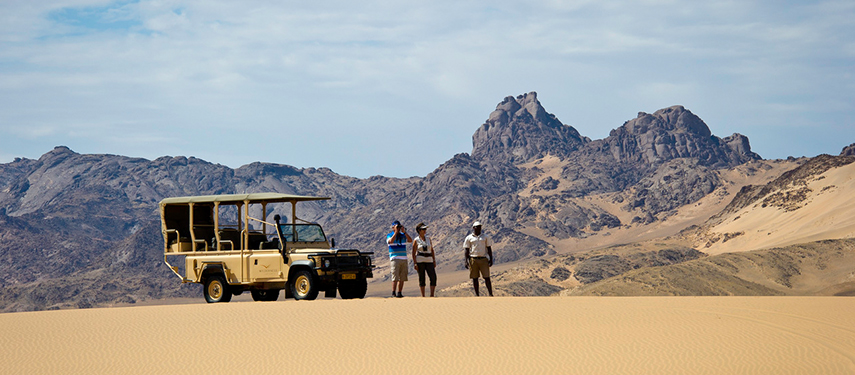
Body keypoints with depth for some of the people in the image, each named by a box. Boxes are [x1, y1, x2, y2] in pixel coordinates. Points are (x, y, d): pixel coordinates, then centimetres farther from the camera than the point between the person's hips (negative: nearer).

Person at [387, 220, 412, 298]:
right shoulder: (389, 235, 2)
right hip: (395, 259, -5)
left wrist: (404, 231, -9)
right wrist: (396, 232, -16)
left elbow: (410, 240, -3)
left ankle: (400, 293, 6)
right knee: (395, 277, -13)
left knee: (402, 278, 3)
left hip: (404, 259, 5)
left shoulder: (403, 236, 15)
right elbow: (391, 241, -20)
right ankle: (393, 293, -14)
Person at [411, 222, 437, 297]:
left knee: (433, 278, -8)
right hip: (420, 261, -4)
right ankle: (423, 296, 4)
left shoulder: (428, 238, 12)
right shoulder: (416, 240, 0)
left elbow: (432, 250, 14)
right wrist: (415, 263, -9)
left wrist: (434, 261, 8)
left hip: (429, 261, 4)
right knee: (422, 279, -1)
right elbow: (413, 253, -1)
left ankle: (432, 295, -3)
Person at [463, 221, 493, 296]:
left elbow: (489, 249, 13)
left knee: (487, 277, -4)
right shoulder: (469, 238, 7)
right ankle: (477, 294, 9)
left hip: (483, 259, 1)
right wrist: (467, 261, -6)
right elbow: (466, 250, 4)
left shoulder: (485, 237, 13)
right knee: (475, 278, 2)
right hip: (473, 259, -1)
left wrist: (491, 259, 4)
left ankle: (491, 295, -4)